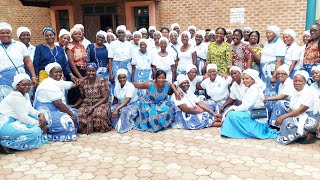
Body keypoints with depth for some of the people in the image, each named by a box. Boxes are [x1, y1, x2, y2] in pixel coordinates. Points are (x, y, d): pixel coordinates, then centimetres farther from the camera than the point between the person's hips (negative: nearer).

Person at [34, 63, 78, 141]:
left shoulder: (59, 82, 9)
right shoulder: (49, 85, -20)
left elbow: (74, 84, 14)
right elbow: (58, 104, -25)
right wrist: (71, 114, -19)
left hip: (55, 110, 10)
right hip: (47, 114, -10)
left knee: (74, 112, 6)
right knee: (68, 121, -22)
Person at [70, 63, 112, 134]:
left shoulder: (101, 81, -6)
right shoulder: (83, 83, 5)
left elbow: (105, 97, -11)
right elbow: (81, 97, 16)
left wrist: (94, 107, -20)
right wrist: (75, 105, -2)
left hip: (100, 104, -3)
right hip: (86, 104, 3)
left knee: (99, 113, -37)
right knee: (80, 114, -29)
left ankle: (101, 128, -6)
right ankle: (86, 128, 0)